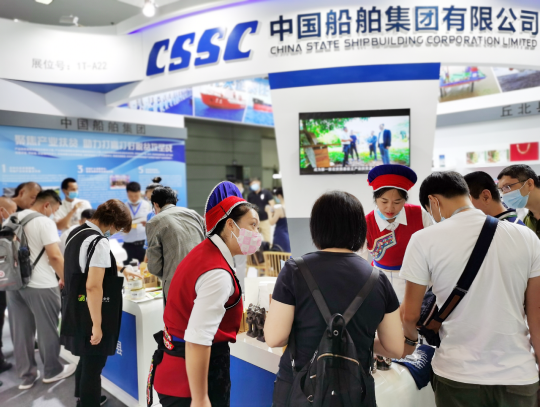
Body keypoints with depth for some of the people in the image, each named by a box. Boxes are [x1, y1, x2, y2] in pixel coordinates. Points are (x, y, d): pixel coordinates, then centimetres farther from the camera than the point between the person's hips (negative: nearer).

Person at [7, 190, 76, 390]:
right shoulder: (44, 222, -15)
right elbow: (54, 256, -20)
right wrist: (66, 279, -8)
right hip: (40, 285, -7)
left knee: (21, 331, 13)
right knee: (47, 330, 9)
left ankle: (27, 375, 25)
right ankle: (52, 370, 24)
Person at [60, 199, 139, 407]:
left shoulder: (76, 232, 6)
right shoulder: (99, 241, -23)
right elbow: (93, 287, -27)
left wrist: (121, 268, 28)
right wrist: (97, 324, -21)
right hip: (89, 315, -10)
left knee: (86, 359, 27)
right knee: (93, 365, 7)